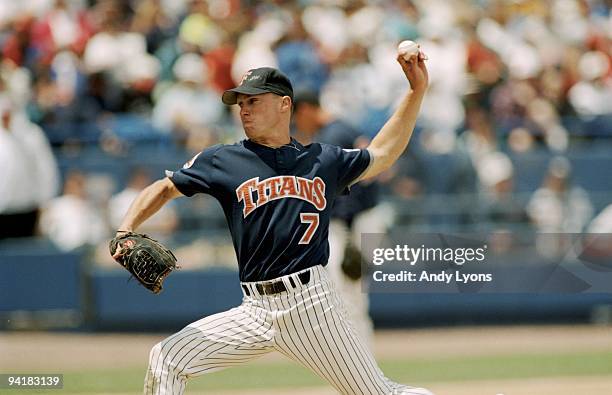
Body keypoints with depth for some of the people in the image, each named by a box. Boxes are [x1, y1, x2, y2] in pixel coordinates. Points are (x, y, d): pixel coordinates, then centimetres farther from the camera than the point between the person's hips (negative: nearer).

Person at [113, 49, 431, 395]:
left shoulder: (323, 160, 12)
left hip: (311, 301, -2)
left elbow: (382, 154, 25)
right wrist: (126, 232, -5)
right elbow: (165, 188, 12)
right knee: (167, 358, -6)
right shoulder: (224, 161, 9)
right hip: (256, 311, 2)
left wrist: (417, 90, 19)